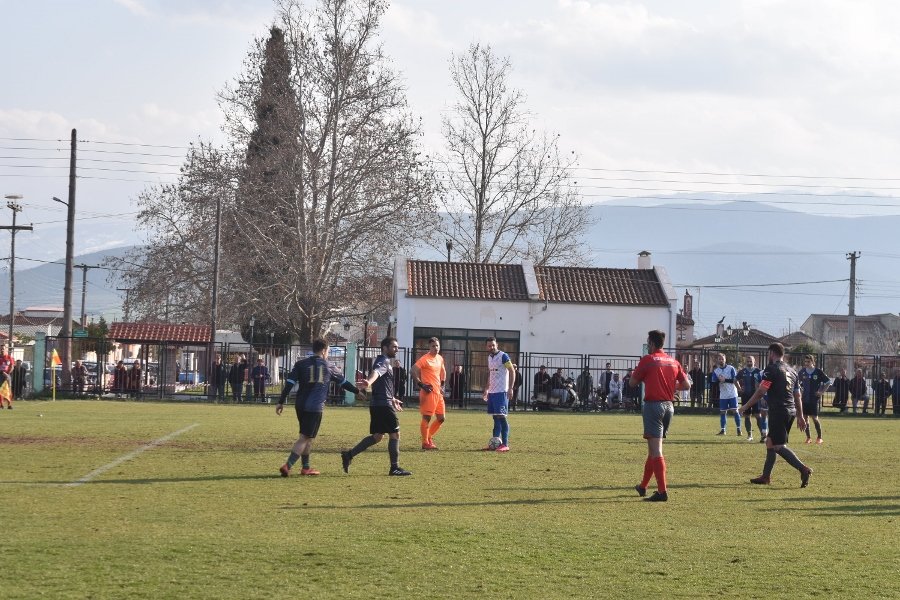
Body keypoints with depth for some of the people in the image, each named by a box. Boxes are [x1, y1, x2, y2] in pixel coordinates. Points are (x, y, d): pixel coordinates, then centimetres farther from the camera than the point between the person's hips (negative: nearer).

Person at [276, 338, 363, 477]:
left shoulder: (301, 364, 8)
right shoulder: (328, 367, 7)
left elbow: (289, 383, -1)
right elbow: (343, 381, 20)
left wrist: (281, 402, 1)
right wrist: (357, 391, 37)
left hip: (300, 405, 4)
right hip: (316, 407, -4)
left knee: (307, 437, 19)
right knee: (305, 438, -5)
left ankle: (305, 467, 23)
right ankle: (287, 466, -18)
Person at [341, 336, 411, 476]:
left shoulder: (383, 361, 22)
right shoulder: (383, 361, -11)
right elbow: (376, 372, -34)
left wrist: (393, 399, 46)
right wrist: (369, 381, -56)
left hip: (377, 405, 10)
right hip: (383, 405, -10)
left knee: (377, 436, 13)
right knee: (395, 434, -4)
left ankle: (349, 455, 10)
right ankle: (395, 468, 0)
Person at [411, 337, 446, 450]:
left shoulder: (440, 359, 13)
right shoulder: (425, 359, -11)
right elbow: (413, 371, -16)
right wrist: (421, 385, -17)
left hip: (438, 393, 8)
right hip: (428, 393, -8)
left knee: (441, 418, 10)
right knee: (426, 417, -5)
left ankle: (429, 437, 25)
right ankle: (425, 443, 0)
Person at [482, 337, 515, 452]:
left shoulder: (503, 356, -8)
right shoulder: (489, 357, 15)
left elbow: (512, 371, -11)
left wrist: (510, 388, -17)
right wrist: (486, 390, 24)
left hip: (501, 392, -8)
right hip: (492, 392, 8)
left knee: (501, 416, -10)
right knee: (495, 417, 9)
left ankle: (505, 444, -9)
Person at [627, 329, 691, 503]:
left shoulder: (647, 360, -7)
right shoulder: (673, 362, 9)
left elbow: (632, 383, 0)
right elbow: (686, 385, 10)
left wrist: (633, 374, 21)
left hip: (653, 405, -7)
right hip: (669, 406, 7)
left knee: (656, 449, -9)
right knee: (653, 448, 19)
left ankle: (662, 491, -17)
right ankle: (643, 486, 30)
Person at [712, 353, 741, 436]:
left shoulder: (731, 368, -4)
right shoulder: (715, 371, 4)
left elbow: (735, 379, -10)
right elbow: (714, 384, 1)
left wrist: (725, 380, -19)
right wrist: (718, 380, -19)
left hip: (732, 394, -3)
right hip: (723, 395, 3)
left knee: (735, 411, -5)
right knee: (722, 412, 5)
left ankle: (738, 430, 1)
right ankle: (722, 430, 13)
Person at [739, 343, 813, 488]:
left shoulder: (772, 369, -8)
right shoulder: (791, 371, 17)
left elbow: (760, 391, -11)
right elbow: (797, 396, 19)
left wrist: (746, 406, -3)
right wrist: (800, 417, 23)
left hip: (778, 411, -8)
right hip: (791, 411, 8)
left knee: (778, 446, -8)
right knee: (770, 442, 17)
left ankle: (803, 469, -22)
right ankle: (765, 476, 20)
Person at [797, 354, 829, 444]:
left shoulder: (818, 371, -5)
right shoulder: (802, 371, 4)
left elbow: (828, 382, 2)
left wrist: (821, 391, -4)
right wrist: (800, 390, 8)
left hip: (814, 398, -4)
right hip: (804, 398, 4)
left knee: (815, 418, -6)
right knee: (805, 418, 3)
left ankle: (819, 437, 7)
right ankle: (808, 438, 12)